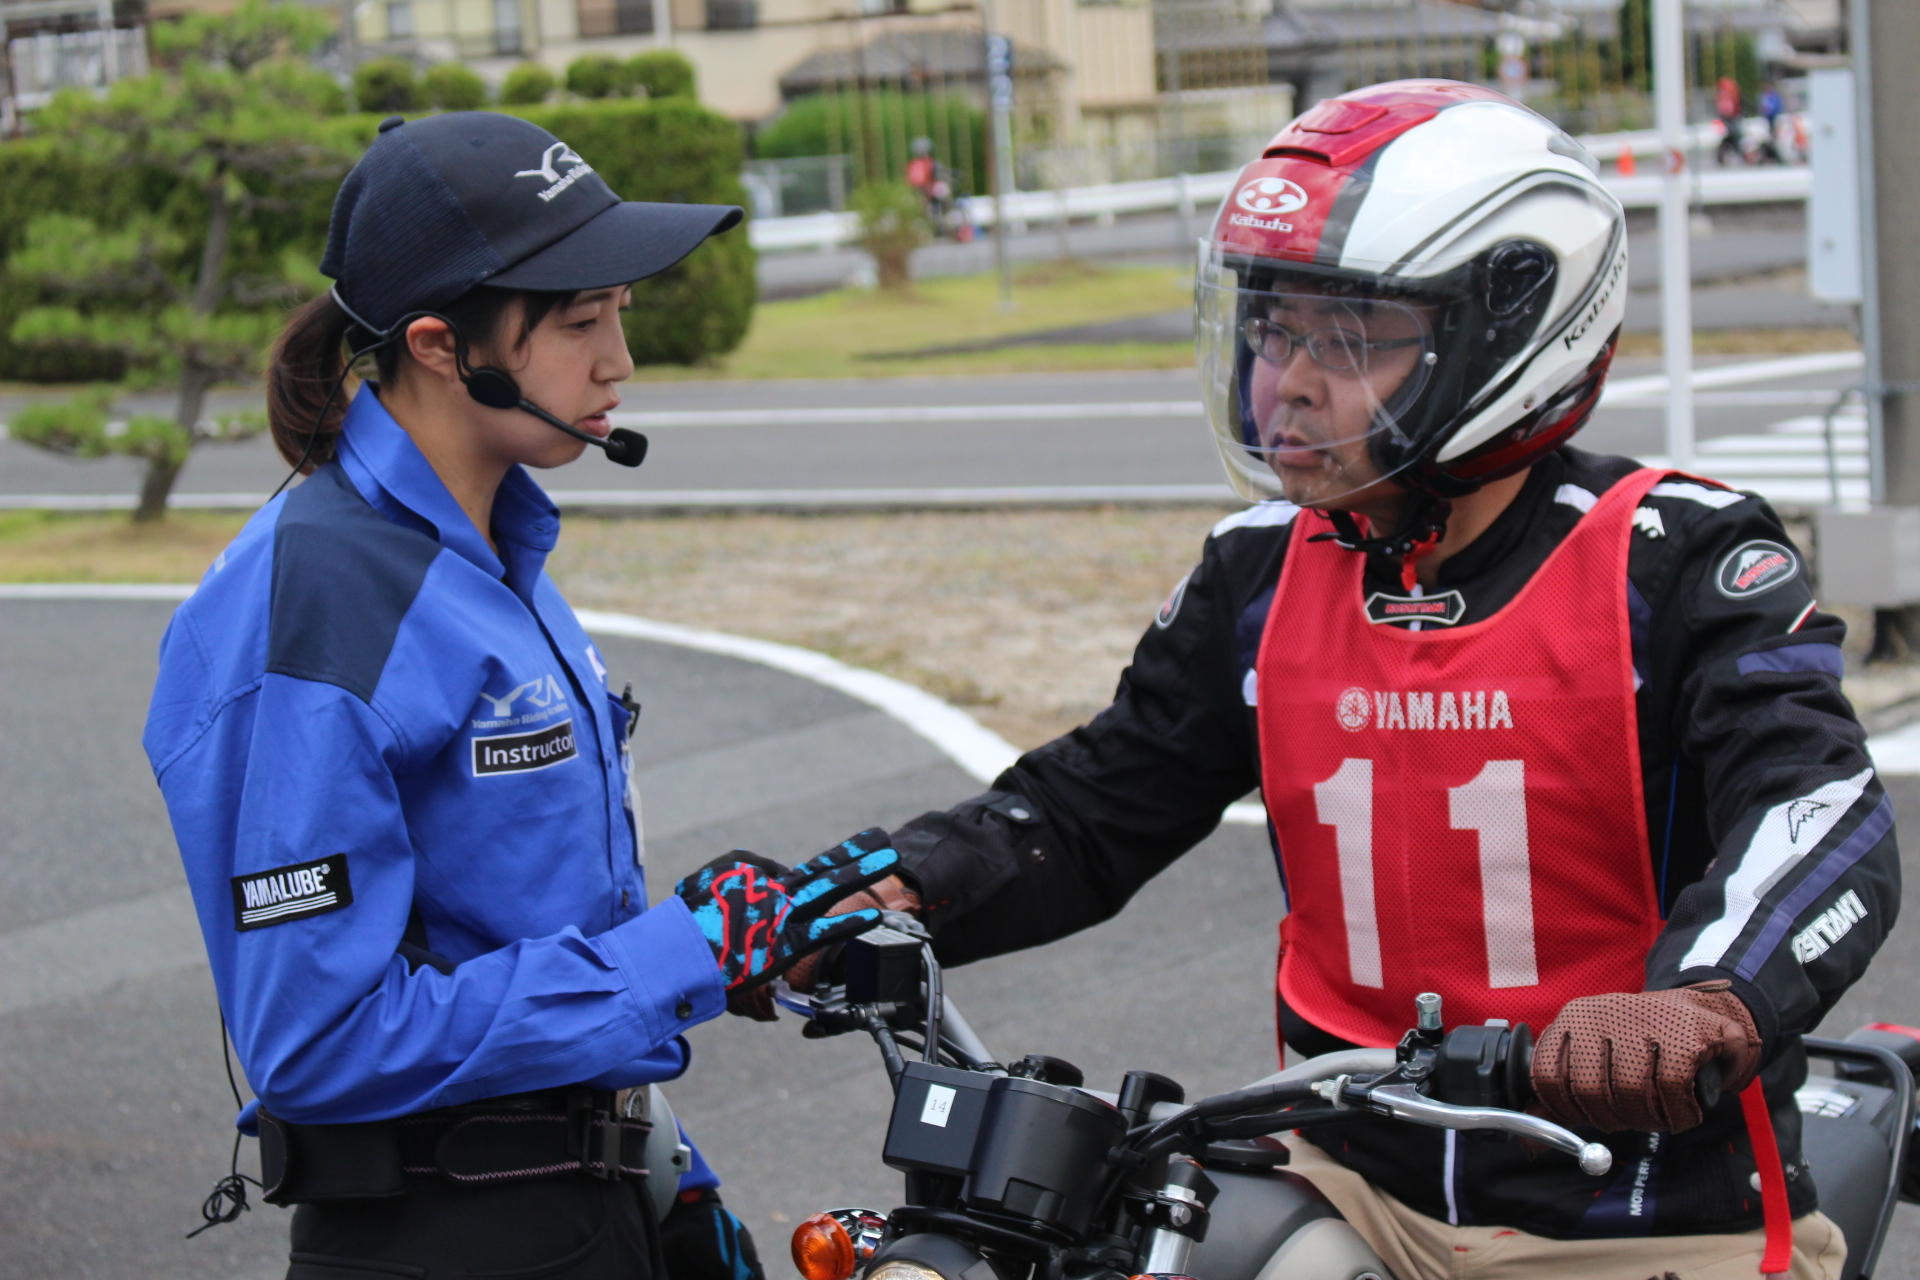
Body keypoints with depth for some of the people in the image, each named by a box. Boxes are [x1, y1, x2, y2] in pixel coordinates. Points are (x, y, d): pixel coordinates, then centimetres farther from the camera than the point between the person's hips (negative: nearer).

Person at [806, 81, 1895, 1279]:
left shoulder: (1672, 561, -8)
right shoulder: (1264, 575, 9)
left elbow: (1825, 816, -22)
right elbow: (1090, 808, 13)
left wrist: (1706, 1003, -43)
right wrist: (891, 898, -7)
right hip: (1357, 1181, 4)